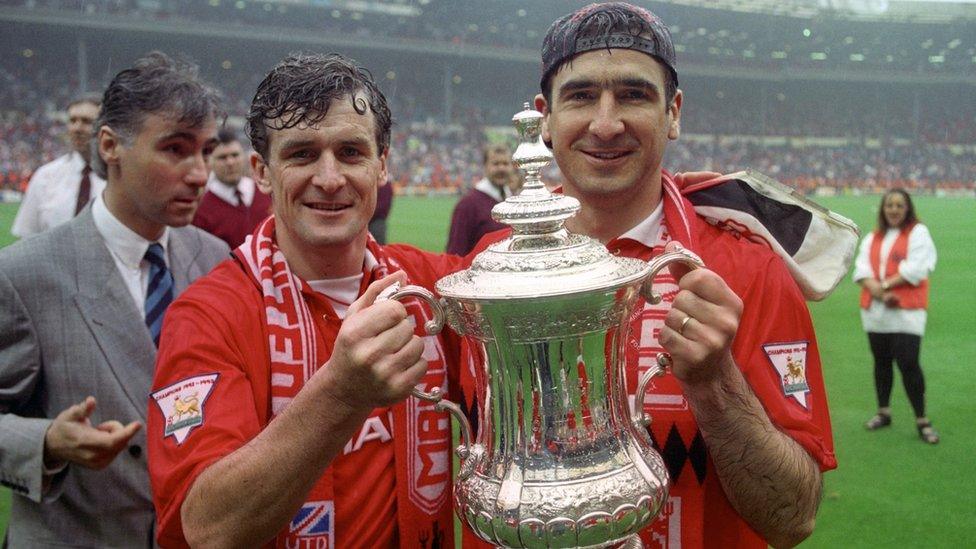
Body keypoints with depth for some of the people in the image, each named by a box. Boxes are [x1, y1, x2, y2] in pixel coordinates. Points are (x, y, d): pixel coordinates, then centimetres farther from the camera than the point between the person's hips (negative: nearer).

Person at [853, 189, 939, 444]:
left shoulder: (918, 233, 0)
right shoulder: (873, 237, 16)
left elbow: (916, 268, -12)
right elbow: (861, 267, 2)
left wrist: (885, 284, -13)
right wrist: (876, 290, -15)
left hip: (906, 311, -5)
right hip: (874, 310, 5)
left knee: (909, 364, -11)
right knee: (881, 362, 13)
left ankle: (922, 420, -1)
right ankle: (883, 412, 27)